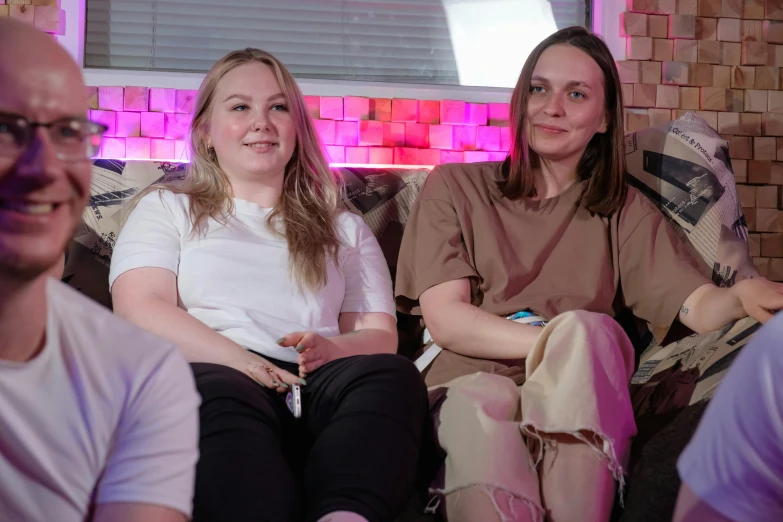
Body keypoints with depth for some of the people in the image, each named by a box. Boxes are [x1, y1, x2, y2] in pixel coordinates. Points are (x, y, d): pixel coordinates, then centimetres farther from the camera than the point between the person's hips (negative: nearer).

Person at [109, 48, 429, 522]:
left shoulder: (345, 229, 29)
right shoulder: (167, 209, 22)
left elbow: (380, 334, 17)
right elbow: (141, 309, 4)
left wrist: (330, 351, -9)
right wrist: (247, 365, -14)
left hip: (319, 391, 3)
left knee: (393, 376, -31)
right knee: (221, 393, -38)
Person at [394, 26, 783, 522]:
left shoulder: (624, 211, 19)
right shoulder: (455, 188, 13)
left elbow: (698, 306, 4)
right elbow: (445, 319, 0)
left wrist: (742, 294, -22)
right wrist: (556, 342, -16)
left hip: (573, 399, 3)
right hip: (471, 382, -2)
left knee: (585, 329, -32)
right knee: (488, 402, -38)